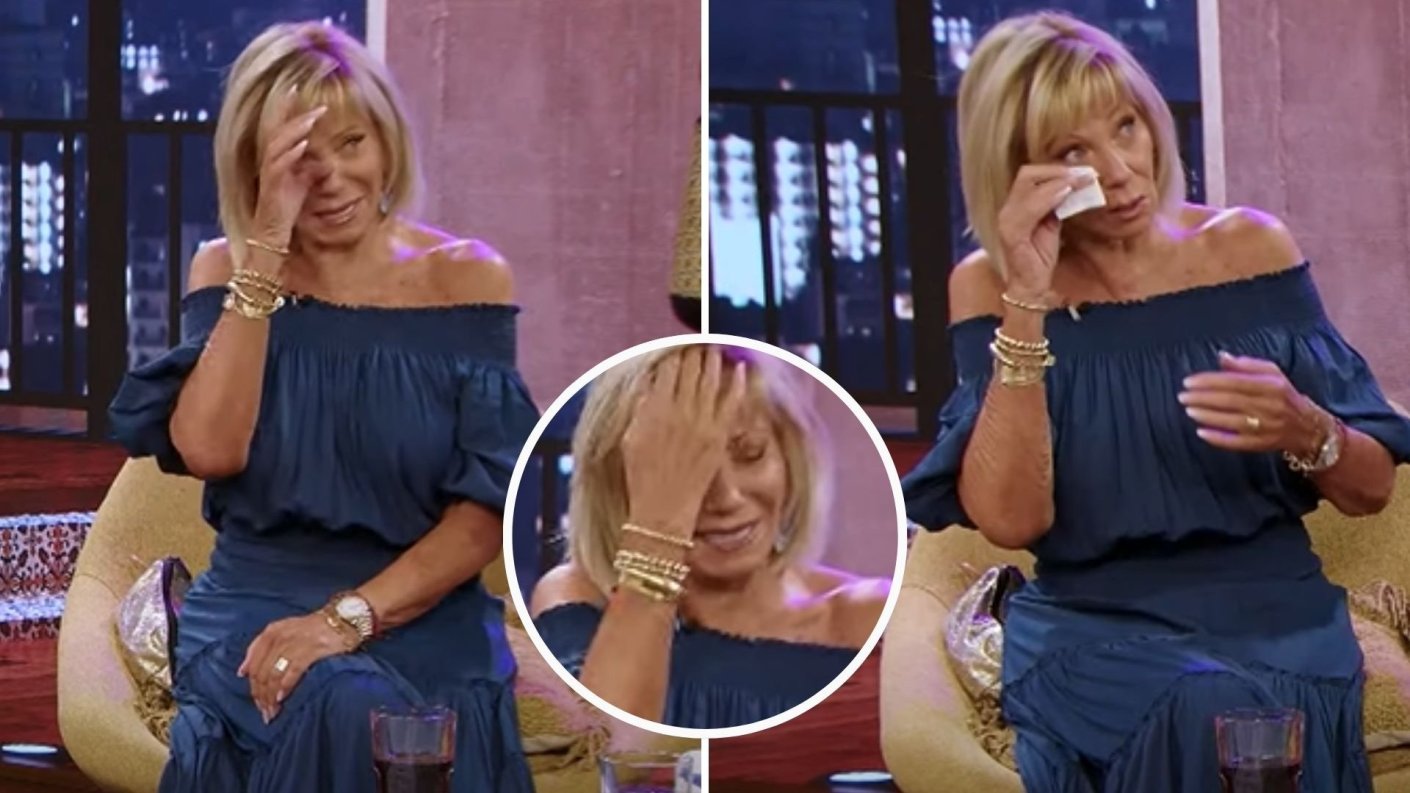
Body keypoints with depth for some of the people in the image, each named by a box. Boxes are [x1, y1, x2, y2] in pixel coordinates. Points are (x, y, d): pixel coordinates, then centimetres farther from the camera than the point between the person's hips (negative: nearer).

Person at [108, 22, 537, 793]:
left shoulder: (467, 277, 0)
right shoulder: (227, 268, 5)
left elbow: (488, 511, -4)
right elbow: (208, 451, -12)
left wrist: (349, 618, -18)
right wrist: (268, 246, -13)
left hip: (422, 614, 0)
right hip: (257, 600, 0)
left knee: (398, 725, -33)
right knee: (338, 714, -32)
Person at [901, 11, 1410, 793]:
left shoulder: (1248, 247, 3)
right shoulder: (990, 287, 0)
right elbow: (1010, 521, -13)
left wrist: (1302, 430, -17)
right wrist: (1028, 298, -17)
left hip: (1272, 605, 1)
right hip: (1091, 623, -1)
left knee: (1275, 720, -30)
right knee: (1197, 720, -31)